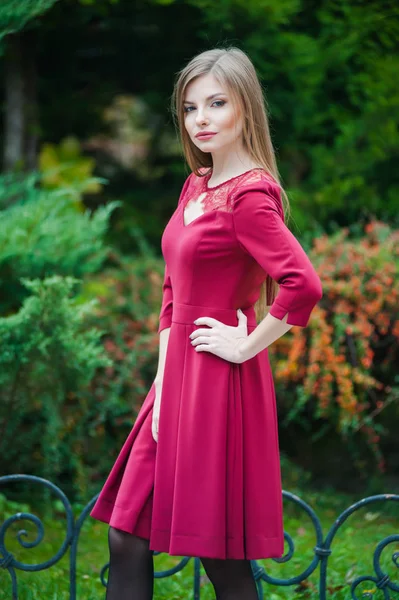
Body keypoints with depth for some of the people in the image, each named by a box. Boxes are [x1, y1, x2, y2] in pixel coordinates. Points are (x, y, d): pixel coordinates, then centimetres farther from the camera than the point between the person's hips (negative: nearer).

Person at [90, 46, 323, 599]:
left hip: (218, 385, -9)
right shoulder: (196, 185, 11)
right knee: (126, 539, 11)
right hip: (178, 376, 9)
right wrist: (164, 379, 7)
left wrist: (246, 347, -16)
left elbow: (303, 285, -29)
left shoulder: (250, 195, -16)